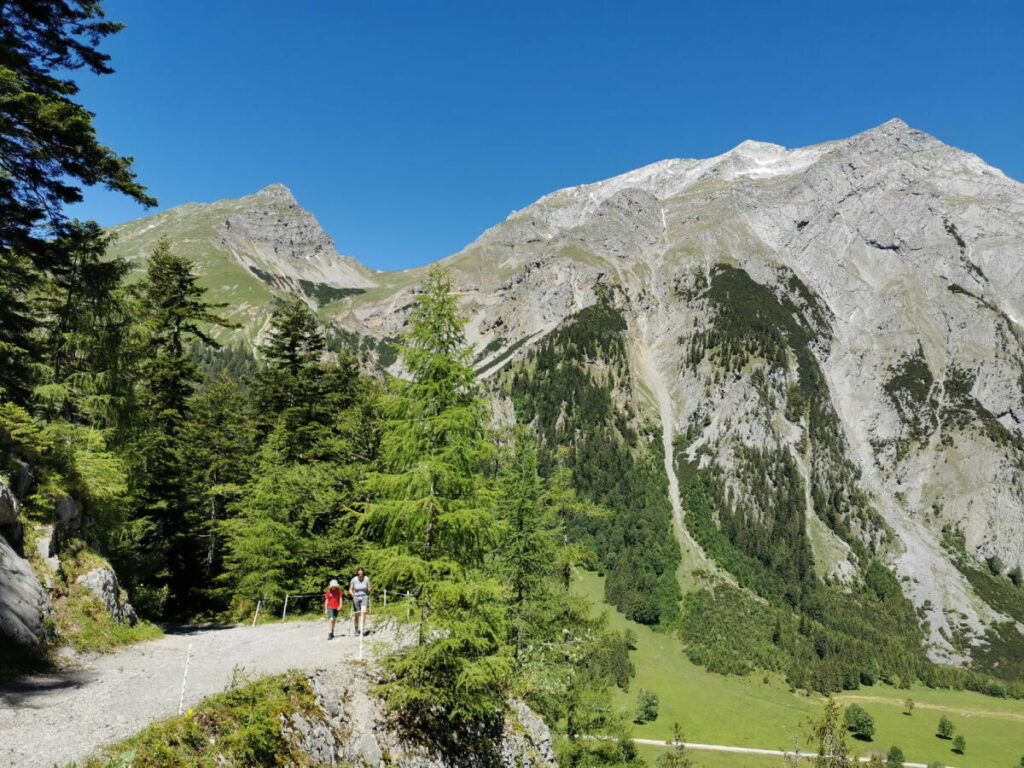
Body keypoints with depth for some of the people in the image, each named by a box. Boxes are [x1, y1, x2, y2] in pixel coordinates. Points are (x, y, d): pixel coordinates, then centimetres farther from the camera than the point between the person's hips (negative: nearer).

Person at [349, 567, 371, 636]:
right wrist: (352, 593, -23)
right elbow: (350, 589, -2)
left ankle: (362, 629, -20)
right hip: (356, 598, 0)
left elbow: (369, 588, 2)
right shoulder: (354, 580, -10)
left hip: (364, 597, 0)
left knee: (363, 611, -22)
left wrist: (369, 589, -21)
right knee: (356, 615, 5)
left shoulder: (366, 579, -8)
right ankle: (356, 630, 21)